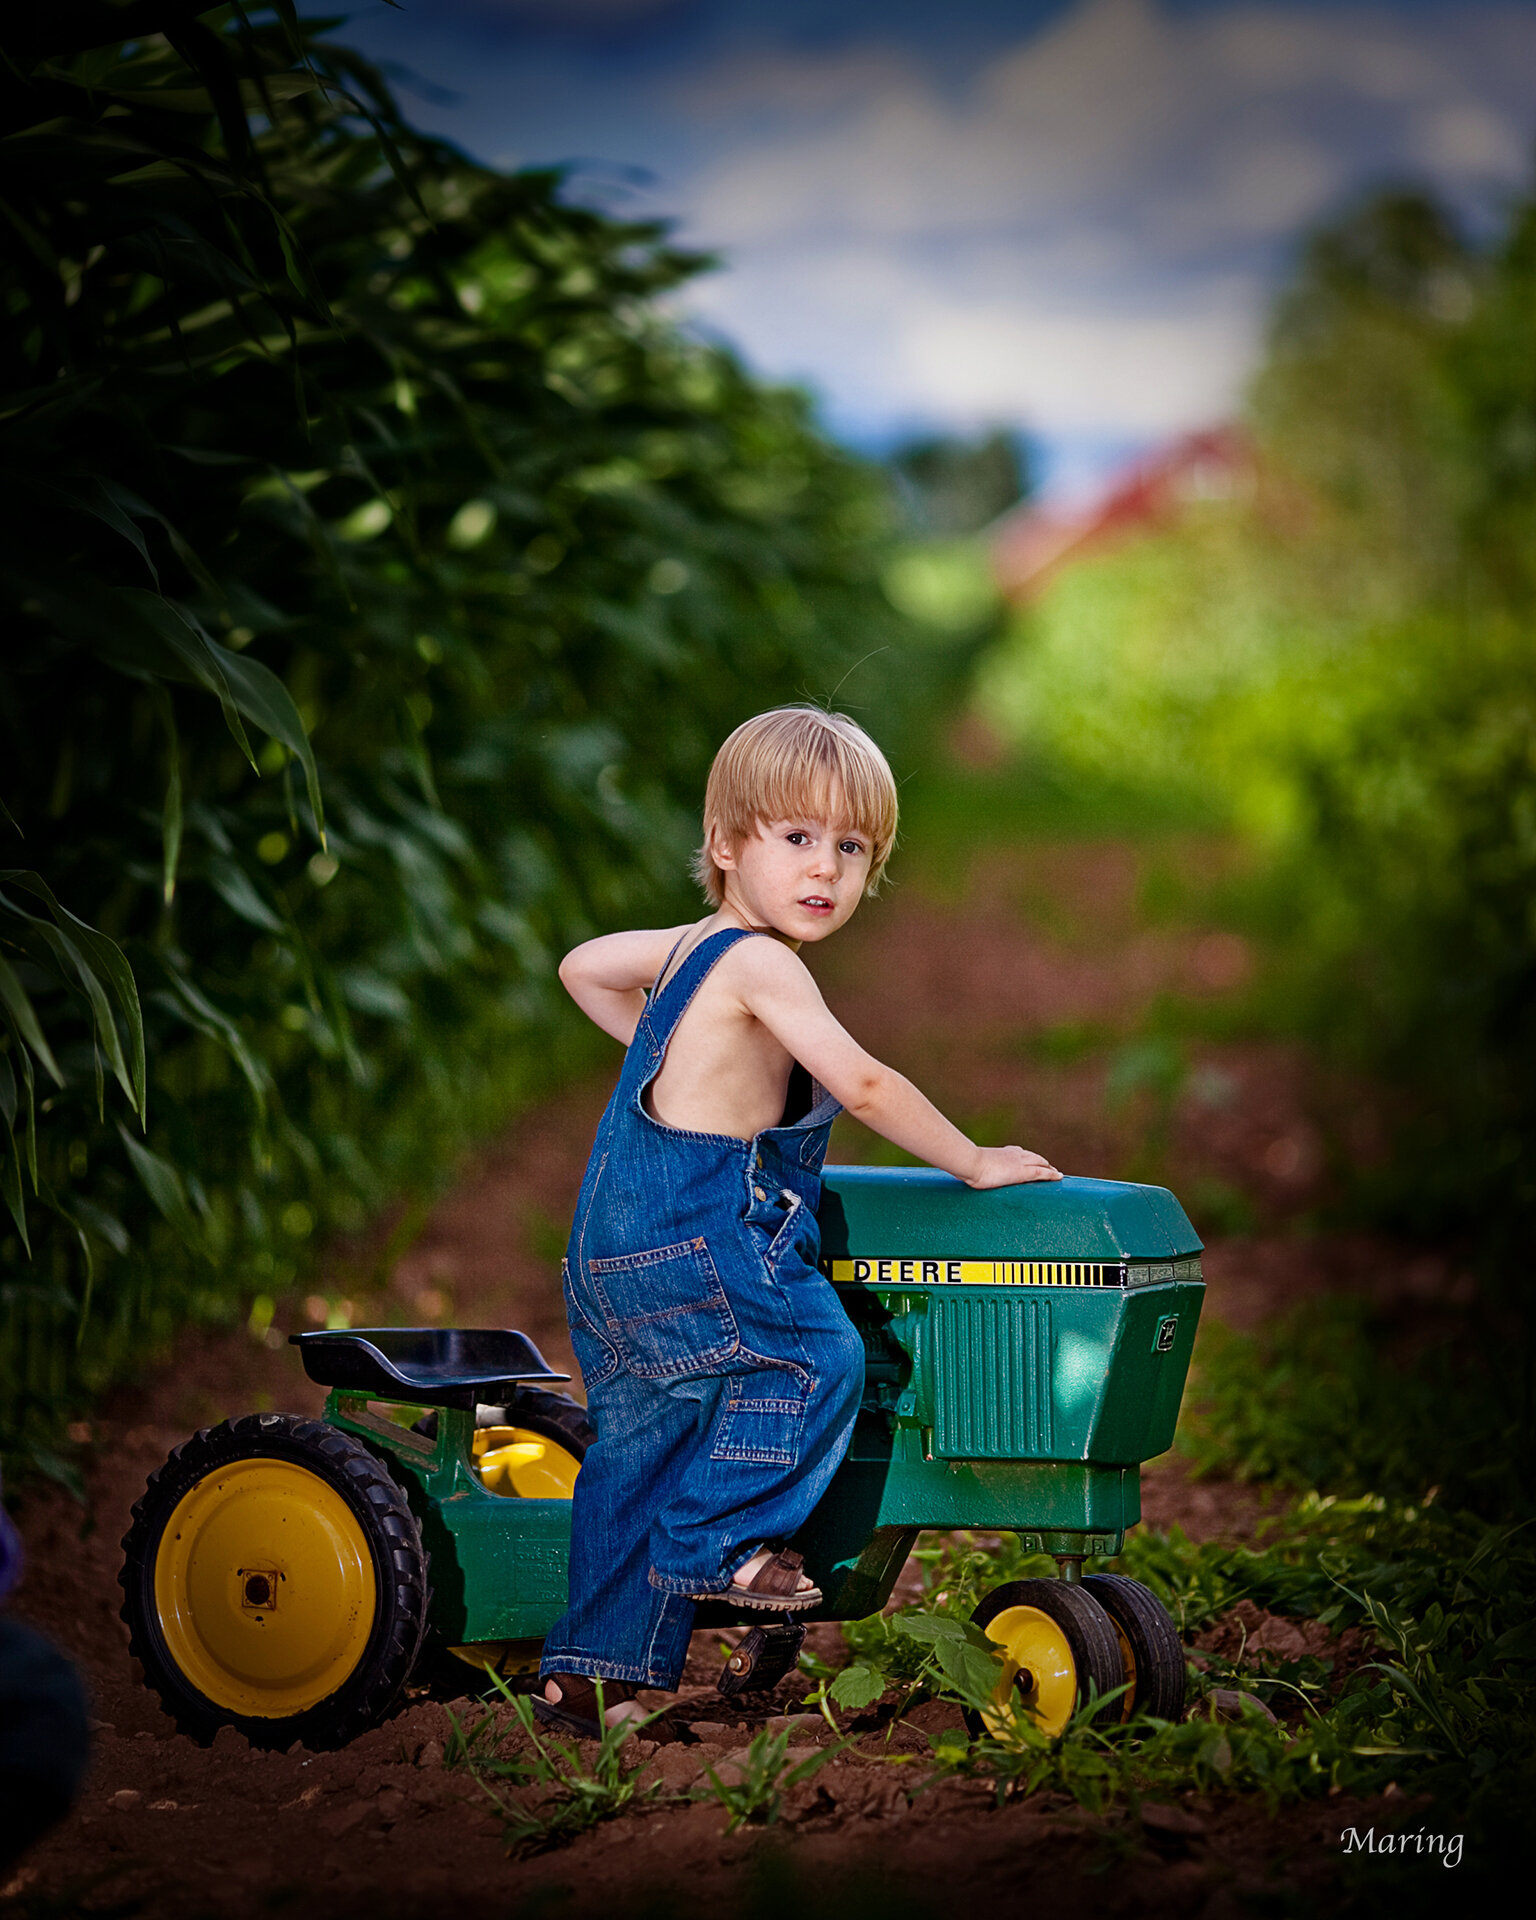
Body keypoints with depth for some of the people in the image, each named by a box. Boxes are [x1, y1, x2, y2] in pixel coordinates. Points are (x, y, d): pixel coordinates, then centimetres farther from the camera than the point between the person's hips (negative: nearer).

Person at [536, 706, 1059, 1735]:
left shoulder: (690, 946, 17)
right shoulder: (762, 964, -13)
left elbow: (583, 966, 35)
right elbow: (863, 1084, -18)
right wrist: (974, 1162, -9)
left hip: (618, 1250, 10)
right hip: (689, 1237, -10)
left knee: (640, 1442, 11)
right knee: (814, 1355, -16)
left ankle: (591, 1671, 13)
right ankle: (716, 1542, -7)